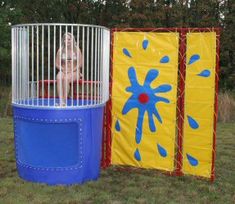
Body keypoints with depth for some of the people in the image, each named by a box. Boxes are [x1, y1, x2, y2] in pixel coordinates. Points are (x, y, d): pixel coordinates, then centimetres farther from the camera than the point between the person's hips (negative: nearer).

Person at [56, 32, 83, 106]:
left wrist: (71, 70, -11)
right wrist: (63, 70, -10)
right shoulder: (60, 50, 9)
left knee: (66, 78, -36)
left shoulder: (77, 50, 2)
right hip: (63, 71, 2)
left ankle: (64, 101, -37)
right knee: (59, 78, -34)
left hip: (74, 72, -2)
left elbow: (80, 64, 0)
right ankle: (61, 101, -44)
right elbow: (57, 64, 8)